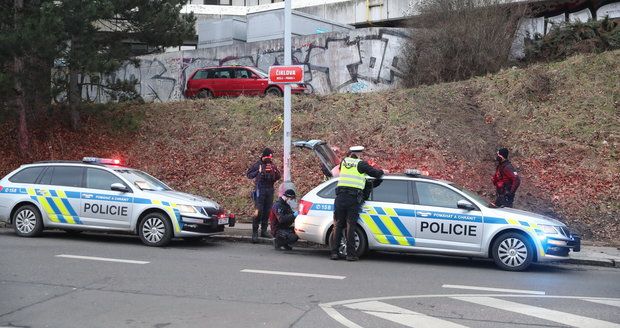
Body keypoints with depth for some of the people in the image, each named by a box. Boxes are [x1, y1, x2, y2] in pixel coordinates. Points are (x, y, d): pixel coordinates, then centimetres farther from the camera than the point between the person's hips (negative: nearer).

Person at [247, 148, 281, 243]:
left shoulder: (273, 165, 14)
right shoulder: (258, 164, 0)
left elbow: (278, 177, 18)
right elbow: (248, 174, -3)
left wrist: (275, 171, -2)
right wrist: (258, 172, -15)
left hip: (270, 189, 5)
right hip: (260, 189, -5)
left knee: (267, 211, 8)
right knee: (259, 211, -12)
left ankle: (264, 231, 17)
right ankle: (255, 233, -11)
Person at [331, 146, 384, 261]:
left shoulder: (344, 162, 14)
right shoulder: (361, 164, 1)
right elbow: (376, 174, 2)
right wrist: (380, 172, 26)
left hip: (340, 197, 3)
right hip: (354, 199, -3)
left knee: (337, 225, 7)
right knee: (350, 226, -1)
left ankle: (334, 252, 3)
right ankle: (350, 254, -1)